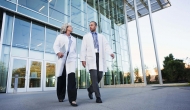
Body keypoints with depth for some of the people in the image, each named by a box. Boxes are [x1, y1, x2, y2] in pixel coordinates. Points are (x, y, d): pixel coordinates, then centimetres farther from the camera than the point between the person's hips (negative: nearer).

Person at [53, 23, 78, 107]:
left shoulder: (73, 39, 28)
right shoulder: (60, 36, 15)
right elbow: (55, 45, 1)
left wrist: (75, 57, 17)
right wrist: (58, 52, -20)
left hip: (71, 58, 2)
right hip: (62, 58, -2)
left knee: (72, 76, -17)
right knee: (61, 77, 1)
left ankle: (72, 99, -20)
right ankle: (61, 96, 20)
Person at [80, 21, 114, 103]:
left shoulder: (101, 36, 22)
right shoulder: (86, 36, 17)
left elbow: (106, 46, 5)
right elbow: (83, 49, 7)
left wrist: (111, 53, -15)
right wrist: (83, 59, -5)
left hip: (100, 58, 3)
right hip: (91, 57, -2)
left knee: (99, 76, -3)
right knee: (94, 76, -17)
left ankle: (90, 89, 23)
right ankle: (98, 97, -12)